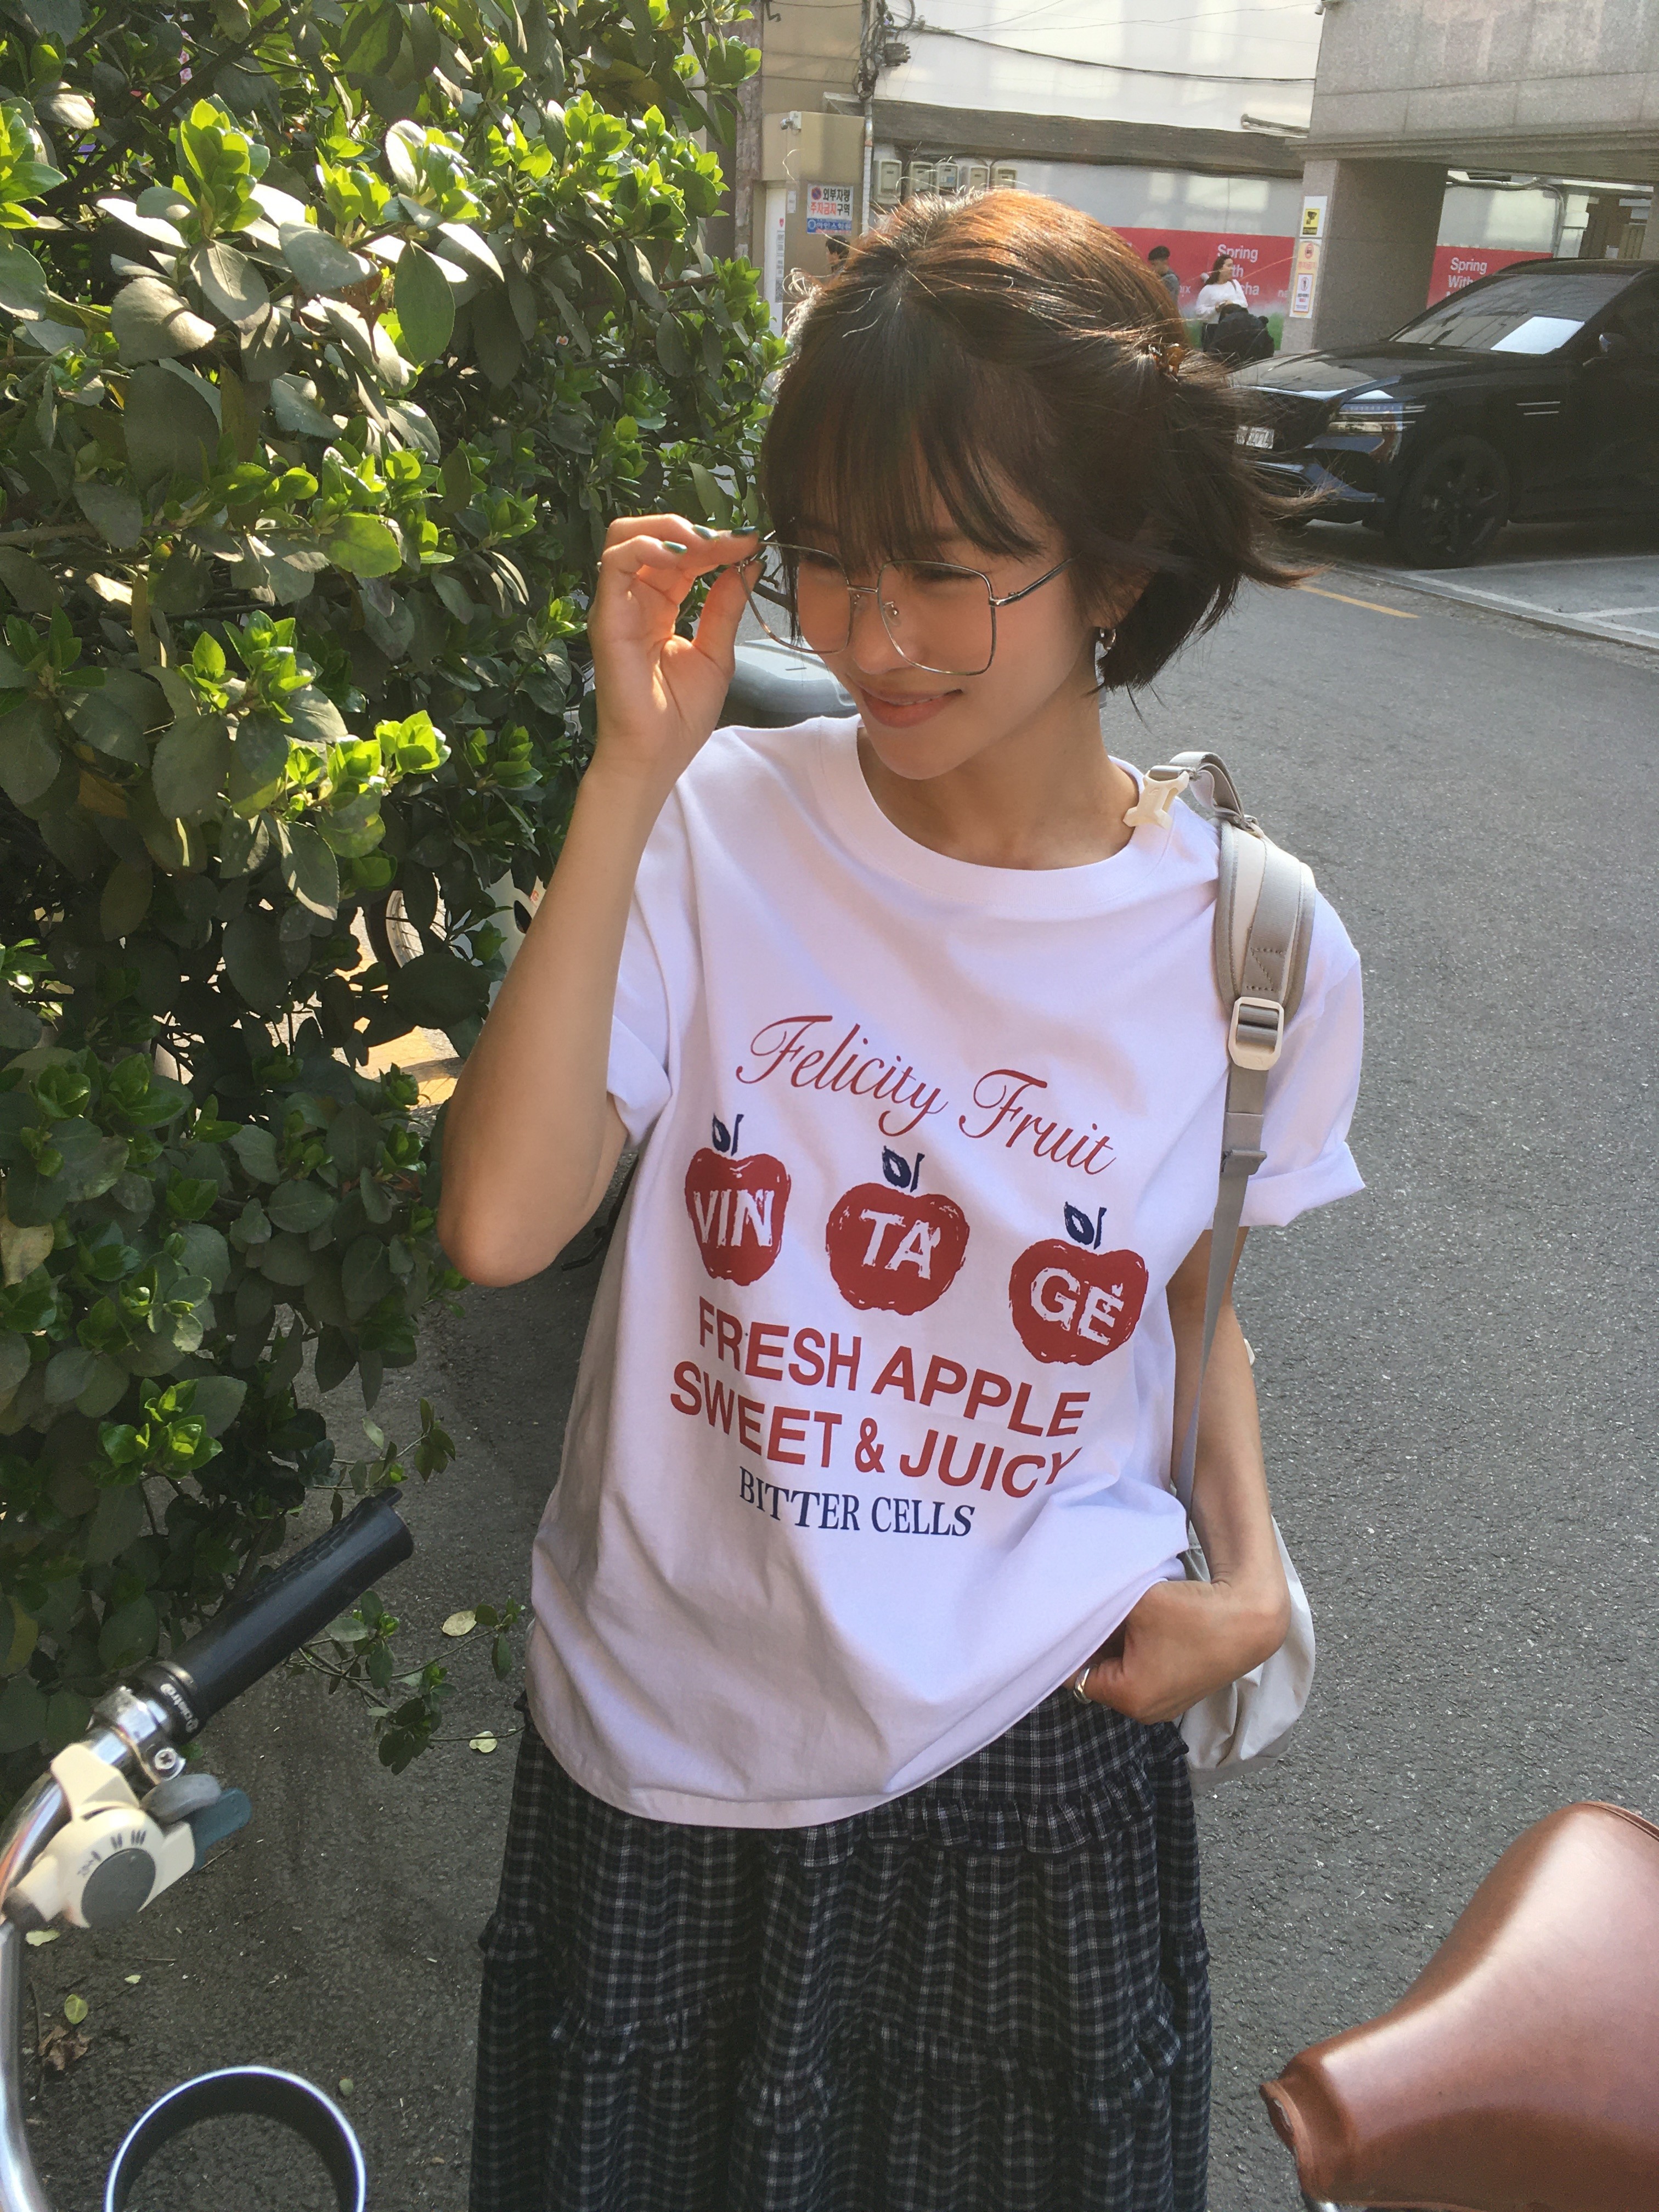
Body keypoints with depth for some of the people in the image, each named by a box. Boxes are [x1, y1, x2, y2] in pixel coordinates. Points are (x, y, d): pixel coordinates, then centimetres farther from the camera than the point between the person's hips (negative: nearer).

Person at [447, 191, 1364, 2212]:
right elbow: (498, 1224, -28)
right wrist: (630, 780, -28)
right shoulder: (719, 839, -15)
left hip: (1034, 1743, 1)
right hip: (666, 1741, 0)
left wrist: (1244, 1569, -7)